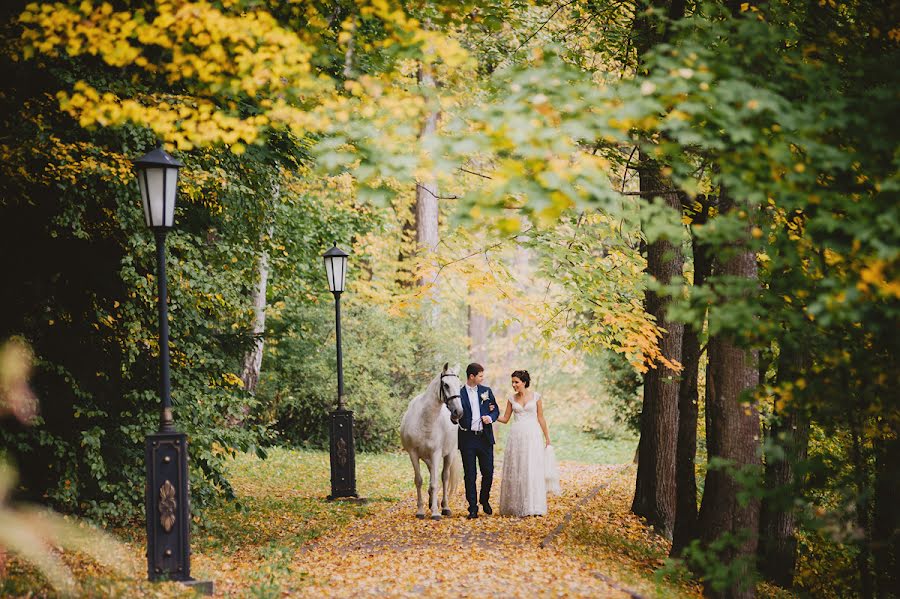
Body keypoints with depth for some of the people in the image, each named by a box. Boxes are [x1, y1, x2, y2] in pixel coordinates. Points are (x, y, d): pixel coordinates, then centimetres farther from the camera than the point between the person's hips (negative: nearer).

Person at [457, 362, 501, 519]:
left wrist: (491, 417, -11)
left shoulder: (486, 391, 8)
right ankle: (473, 508, 3)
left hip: (485, 437, 3)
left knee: (488, 472, 5)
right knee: (470, 475, 0)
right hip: (467, 438, -3)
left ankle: (485, 500, 28)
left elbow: (496, 410, 12)